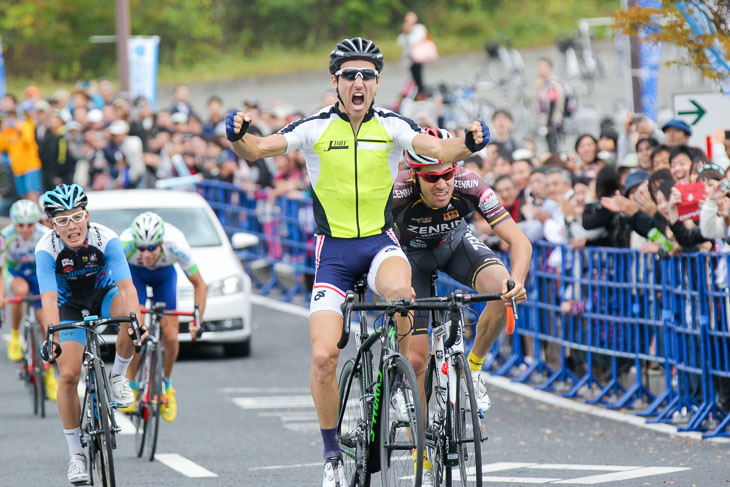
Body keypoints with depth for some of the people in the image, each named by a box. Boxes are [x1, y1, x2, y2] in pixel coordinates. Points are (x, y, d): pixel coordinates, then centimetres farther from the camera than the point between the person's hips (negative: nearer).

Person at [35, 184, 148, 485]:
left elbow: (126, 285, -36)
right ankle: (76, 454, -2)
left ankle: (118, 376, -9)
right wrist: (52, 338, -53)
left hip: (104, 295, 0)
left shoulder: (106, 239, -28)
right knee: (68, 374, -15)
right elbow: (48, 298, -37)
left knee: (129, 310, -35)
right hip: (71, 306, 0)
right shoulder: (47, 249, -28)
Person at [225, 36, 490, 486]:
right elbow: (258, 150, -15)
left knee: (400, 290, -36)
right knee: (323, 356, -10)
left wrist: (468, 144, -37)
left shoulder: (391, 126, -3)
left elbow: (439, 150, -16)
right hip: (334, 249, 0)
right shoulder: (315, 128, -5)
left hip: (380, 243, 0)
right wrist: (240, 136, -37)